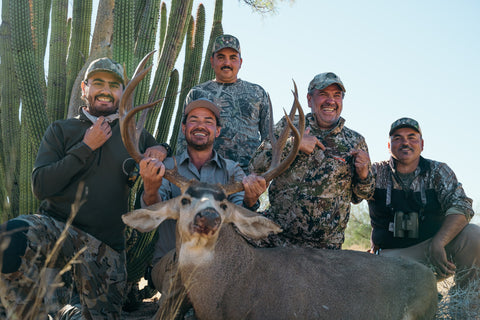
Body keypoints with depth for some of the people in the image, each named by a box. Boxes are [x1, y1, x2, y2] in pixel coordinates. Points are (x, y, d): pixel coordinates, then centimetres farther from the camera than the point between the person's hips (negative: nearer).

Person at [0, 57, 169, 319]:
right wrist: (86, 147, -9)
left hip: (106, 248, 3)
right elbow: (40, 186, -5)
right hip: (57, 228, -2)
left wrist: (161, 151, 2)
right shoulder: (61, 130, 7)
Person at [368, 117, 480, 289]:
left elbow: (461, 206, -10)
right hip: (391, 255, -1)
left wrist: (437, 244, -26)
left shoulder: (438, 171, 4)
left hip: (435, 249, 1)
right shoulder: (376, 173, 4)